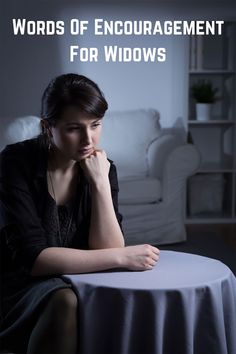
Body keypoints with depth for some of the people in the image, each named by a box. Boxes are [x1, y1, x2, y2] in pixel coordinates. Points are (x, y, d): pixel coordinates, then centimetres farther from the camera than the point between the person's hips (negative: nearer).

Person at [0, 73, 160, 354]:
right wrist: (122, 257, -25)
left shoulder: (103, 168, -3)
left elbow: (107, 250, -12)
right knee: (64, 302, -35)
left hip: (77, 284, 4)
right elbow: (32, 258, -24)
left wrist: (100, 183, -22)